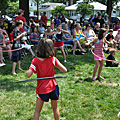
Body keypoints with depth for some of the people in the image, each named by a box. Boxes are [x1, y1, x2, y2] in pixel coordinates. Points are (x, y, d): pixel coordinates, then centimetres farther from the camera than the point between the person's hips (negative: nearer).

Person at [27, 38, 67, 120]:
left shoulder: (35, 61, -12)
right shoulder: (53, 59, -10)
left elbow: (28, 75, -19)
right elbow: (65, 70, -8)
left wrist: (31, 69, 1)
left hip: (42, 89, -1)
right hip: (53, 87, 1)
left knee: (37, 111, 12)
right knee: (55, 108, 22)